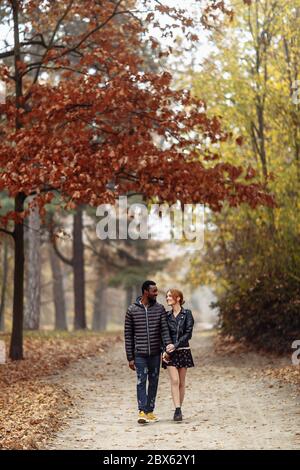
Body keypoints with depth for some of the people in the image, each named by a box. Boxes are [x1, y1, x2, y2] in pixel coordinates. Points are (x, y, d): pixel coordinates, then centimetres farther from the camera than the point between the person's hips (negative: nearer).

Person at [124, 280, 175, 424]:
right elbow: (128, 335, 1)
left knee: (153, 382, 8)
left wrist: (168, 344, -23)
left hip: (155, 353, 3)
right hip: (139, 354, -3)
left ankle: (150, 411, 17)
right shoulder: (132, 310, -2)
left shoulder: (160, 309, 4)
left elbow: (164, 329, -2)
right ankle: (142, 412, -15)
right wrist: (130, 358, -2)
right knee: (141, 382, -10)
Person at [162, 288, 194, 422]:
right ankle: (177, 411, -15)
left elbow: (188, 333, -7)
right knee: (175, 381, -11)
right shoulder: (167, 315, 8)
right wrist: (165, 350, -8)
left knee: (181, 382, 4)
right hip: (170, 352, 1)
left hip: (183, 350, -1)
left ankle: (179, 409, 13)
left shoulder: (187, 314, -1)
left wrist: (175, 345, -16)